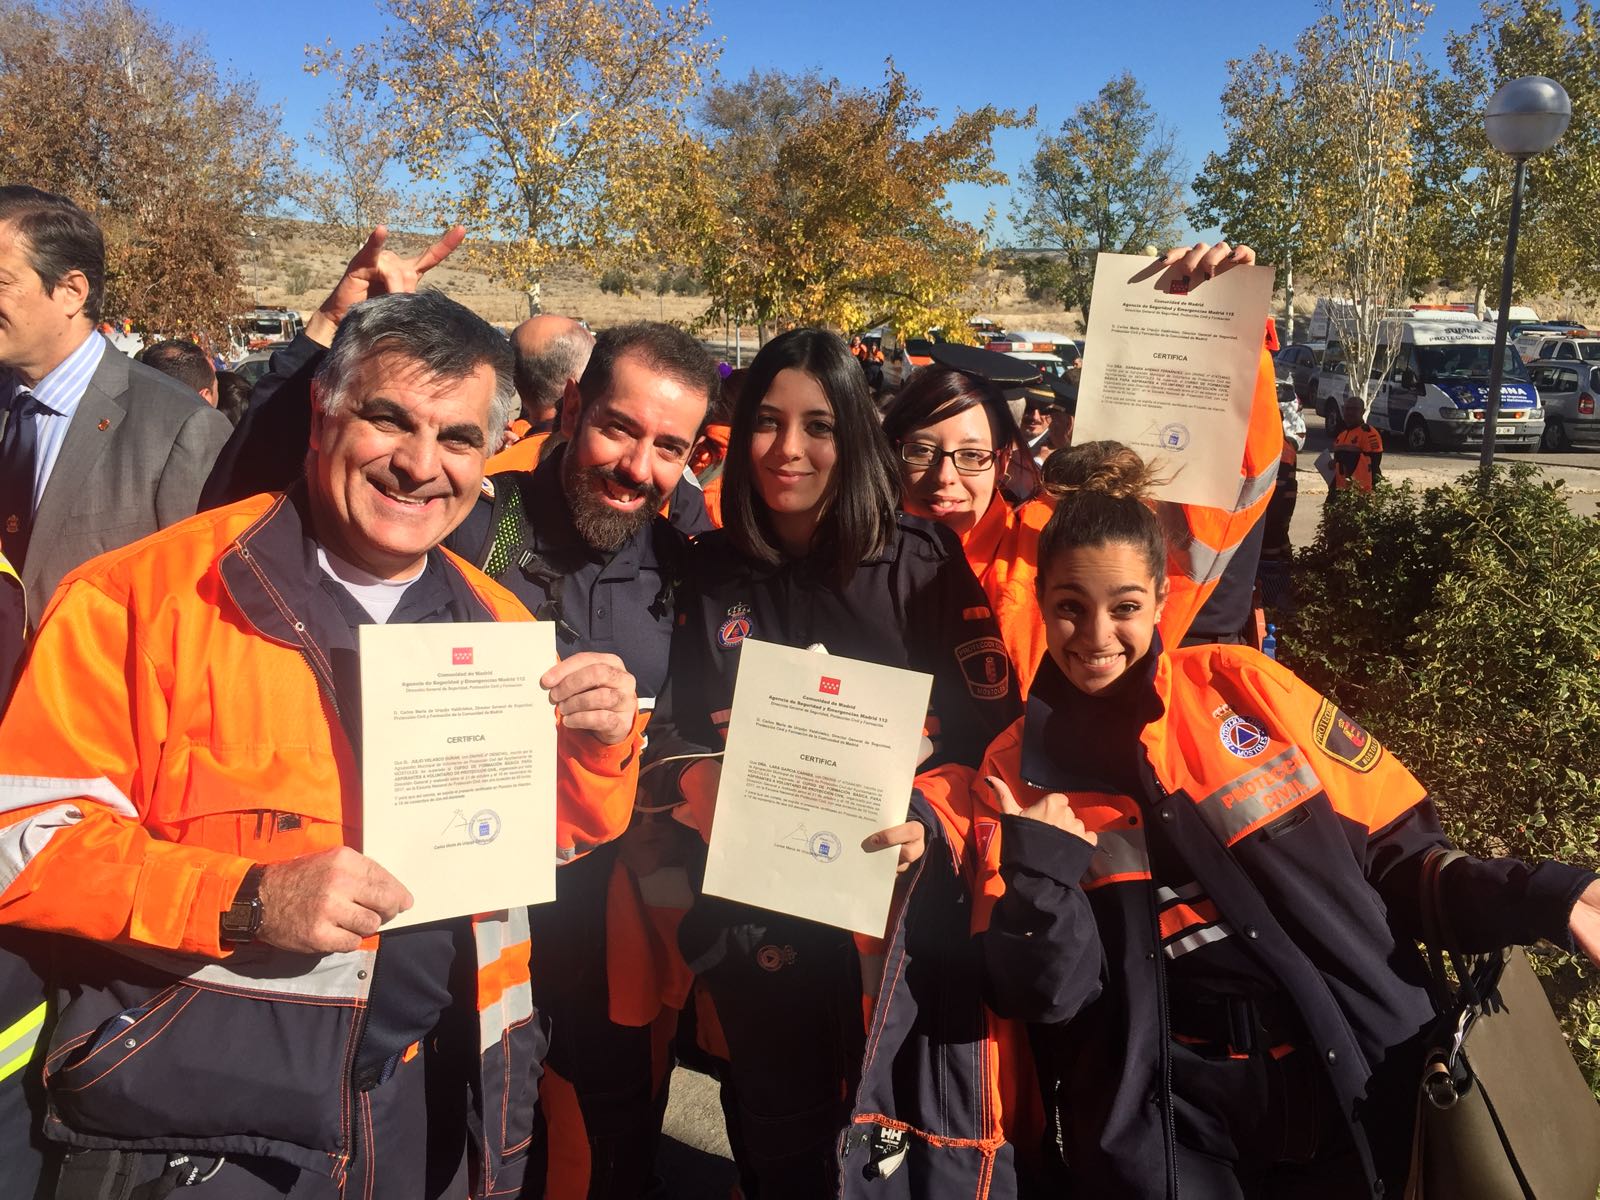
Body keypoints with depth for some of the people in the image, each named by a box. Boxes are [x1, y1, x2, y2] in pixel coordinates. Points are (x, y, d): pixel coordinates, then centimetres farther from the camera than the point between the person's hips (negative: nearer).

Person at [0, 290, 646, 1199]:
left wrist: (601, 748, -10)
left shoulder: (498, 623, 3)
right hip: (201, 1127, -4)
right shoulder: (151, 591, -13)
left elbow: (551, 834, 11)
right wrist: (244, 898, -26)